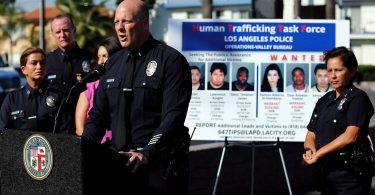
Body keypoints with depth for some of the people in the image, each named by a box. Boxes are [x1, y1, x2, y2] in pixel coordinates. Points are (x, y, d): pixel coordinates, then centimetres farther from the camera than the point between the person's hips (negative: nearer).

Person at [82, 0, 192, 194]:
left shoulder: (171, 60, -7)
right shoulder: (114, 63, 13)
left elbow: (173, 117, -15)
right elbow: (99, 113, 16)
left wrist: (147, 154, -26)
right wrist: (84, 147, -1)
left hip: (160, 165, -6)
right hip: (120, 163, 6)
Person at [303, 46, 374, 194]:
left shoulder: (358, 98, -6)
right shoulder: (324, 100, 16)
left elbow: (351, 135, -18)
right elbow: (311, 134, 15)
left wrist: (318, 154, -16)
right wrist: (310, 150, -9)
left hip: (349, 173, -7)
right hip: (324, 172, 7)